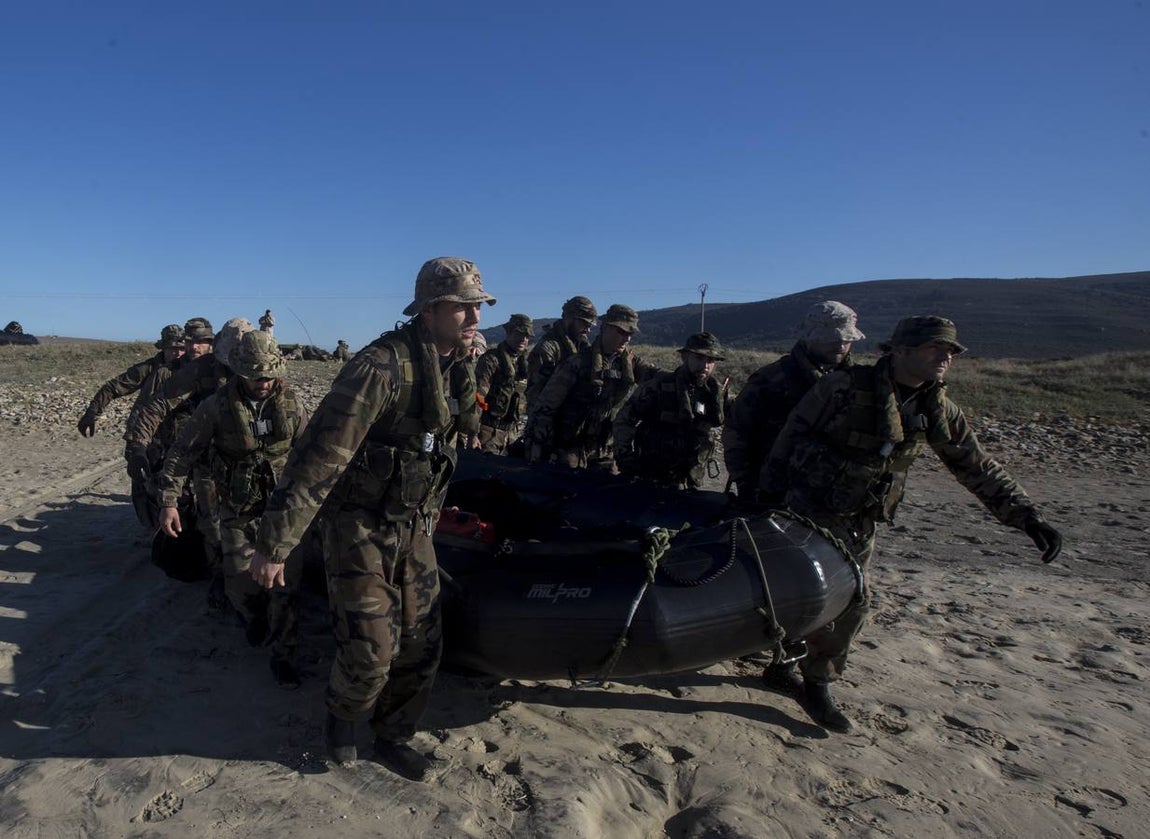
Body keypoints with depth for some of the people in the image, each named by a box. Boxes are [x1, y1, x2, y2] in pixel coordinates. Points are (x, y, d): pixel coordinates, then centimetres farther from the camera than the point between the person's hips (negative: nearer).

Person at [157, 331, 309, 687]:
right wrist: (169, 501, -9)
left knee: (285, 581, -4)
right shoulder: (217, 406, -11)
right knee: (240, 582, 2)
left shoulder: (290, 402, -6)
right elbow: (181, 453, -4)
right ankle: (255, 620, 37)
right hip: (238, 511, 0)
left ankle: (282, 654, 11)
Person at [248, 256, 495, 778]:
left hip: (414, 529, 7)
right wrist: (273, 545, -23)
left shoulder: (458, 367, 2)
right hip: (361, 528, -7)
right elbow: (319, 455, -26)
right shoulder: (382, 366, -25)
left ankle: (392, 738, 33)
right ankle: (341, 717, 30)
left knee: (421, 647, 9)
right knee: (370, 653, -4)